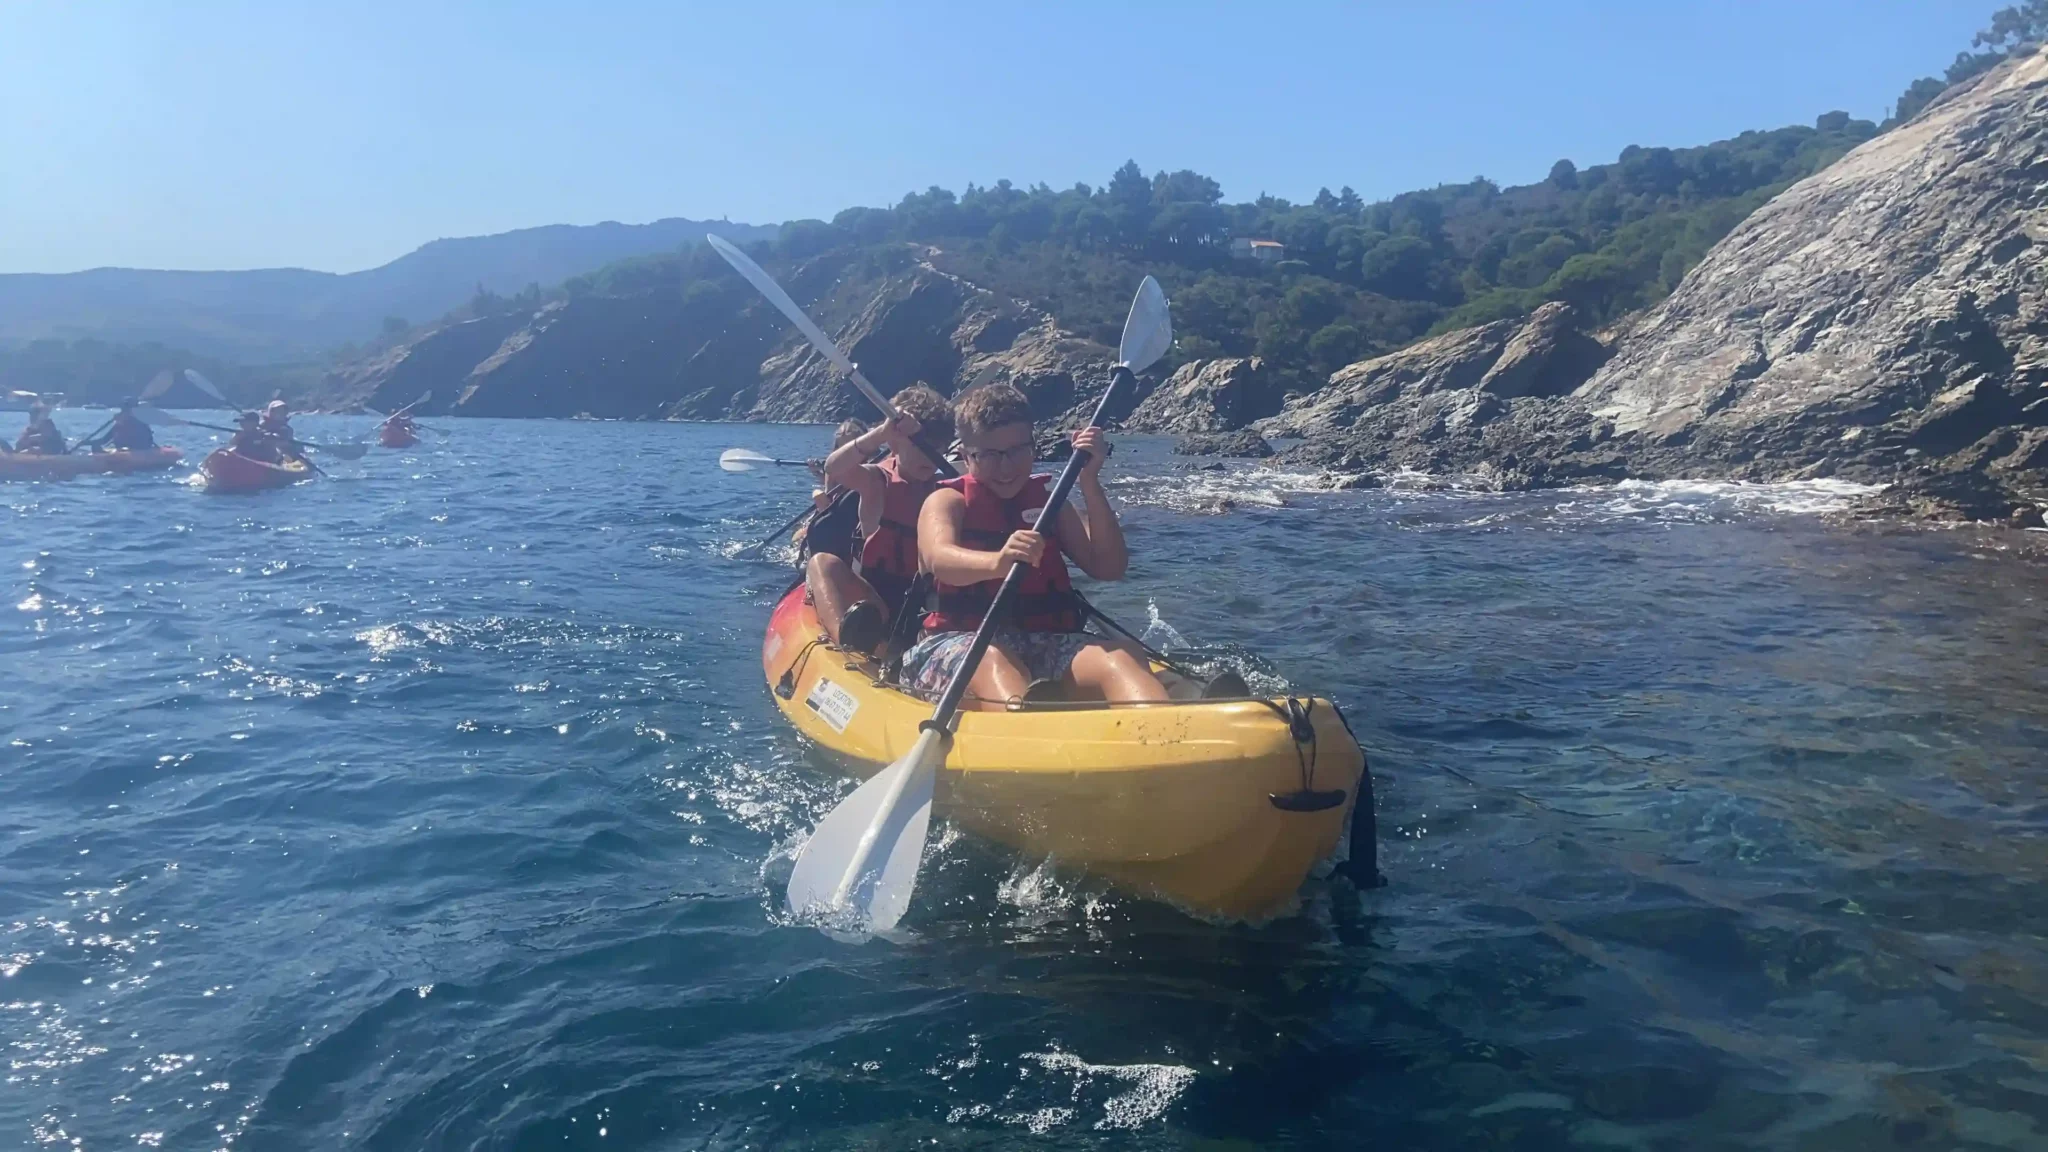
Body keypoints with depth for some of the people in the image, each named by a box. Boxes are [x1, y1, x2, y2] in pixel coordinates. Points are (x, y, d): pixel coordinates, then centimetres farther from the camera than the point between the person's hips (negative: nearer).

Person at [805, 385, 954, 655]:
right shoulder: (878, 481, 5)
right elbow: (834, 469, -18)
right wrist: (881, 434, -32)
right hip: (875, 596, -2)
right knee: (822, 562, -29)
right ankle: (847, 635, -60)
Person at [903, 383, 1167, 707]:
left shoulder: (1047, 500, 20)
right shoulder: (947, 501, 8)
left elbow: (1109, 567, 7)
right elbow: (938, 558, -17)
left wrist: (1089, 482, -3)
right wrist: (997, 562, -40)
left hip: (1046, 642, 4)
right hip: (959, 642, -3)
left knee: (1124, 657, -27)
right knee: (993, 661, -40)